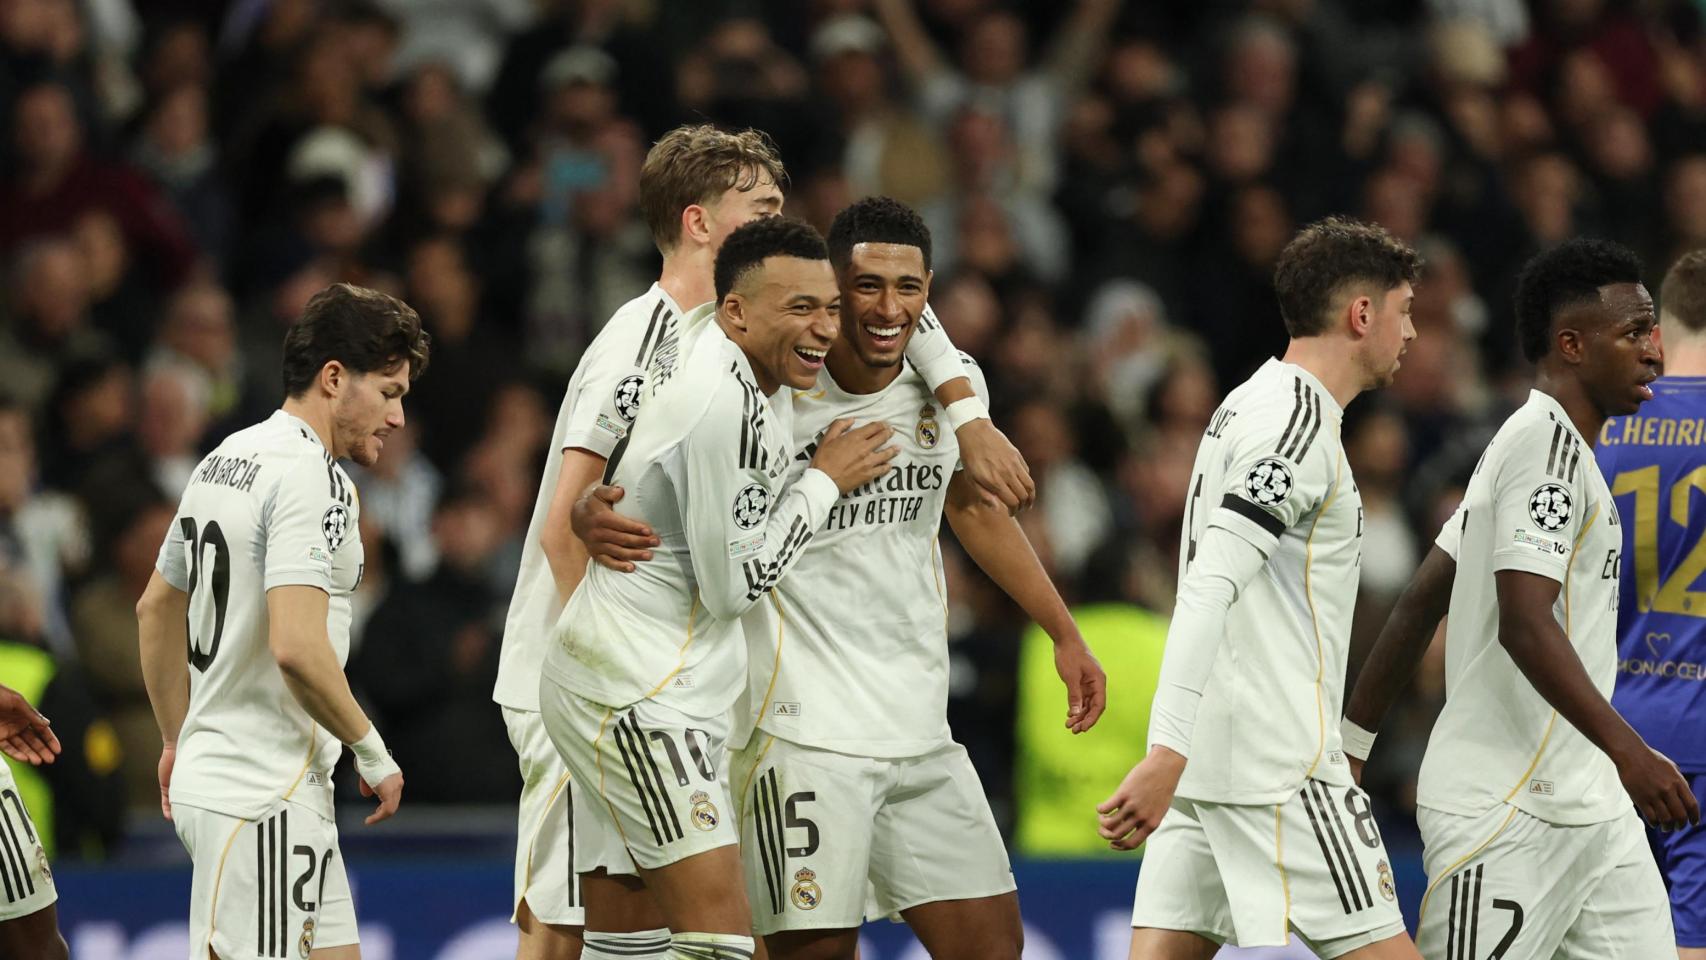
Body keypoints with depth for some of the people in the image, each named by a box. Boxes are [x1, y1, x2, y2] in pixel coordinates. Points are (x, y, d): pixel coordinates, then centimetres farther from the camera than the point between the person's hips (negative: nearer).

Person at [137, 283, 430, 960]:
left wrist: (178, 740, 30)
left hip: (210, 773, 10)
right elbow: (297, 646, -25)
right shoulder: (312, 479, -15)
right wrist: (371, 751, -13)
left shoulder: (225, 461, 15)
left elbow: (155, 609, 24)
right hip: (265, 798, -10)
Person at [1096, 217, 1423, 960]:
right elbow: (1212, 586, -23)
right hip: (1276, 760, -10)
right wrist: (1168, 753, -31)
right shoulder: (1299, 418, -12)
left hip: (1207, 755, 10)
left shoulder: (1248, 405, 19)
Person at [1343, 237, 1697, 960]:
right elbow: (1525, 624, -24)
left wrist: (1353, 743, 21)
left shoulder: (1542, 440, 18)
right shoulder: (1547, 441, -13)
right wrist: (1628, 751, -32)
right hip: (1506, 813, -10)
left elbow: (1420, 603, 20)